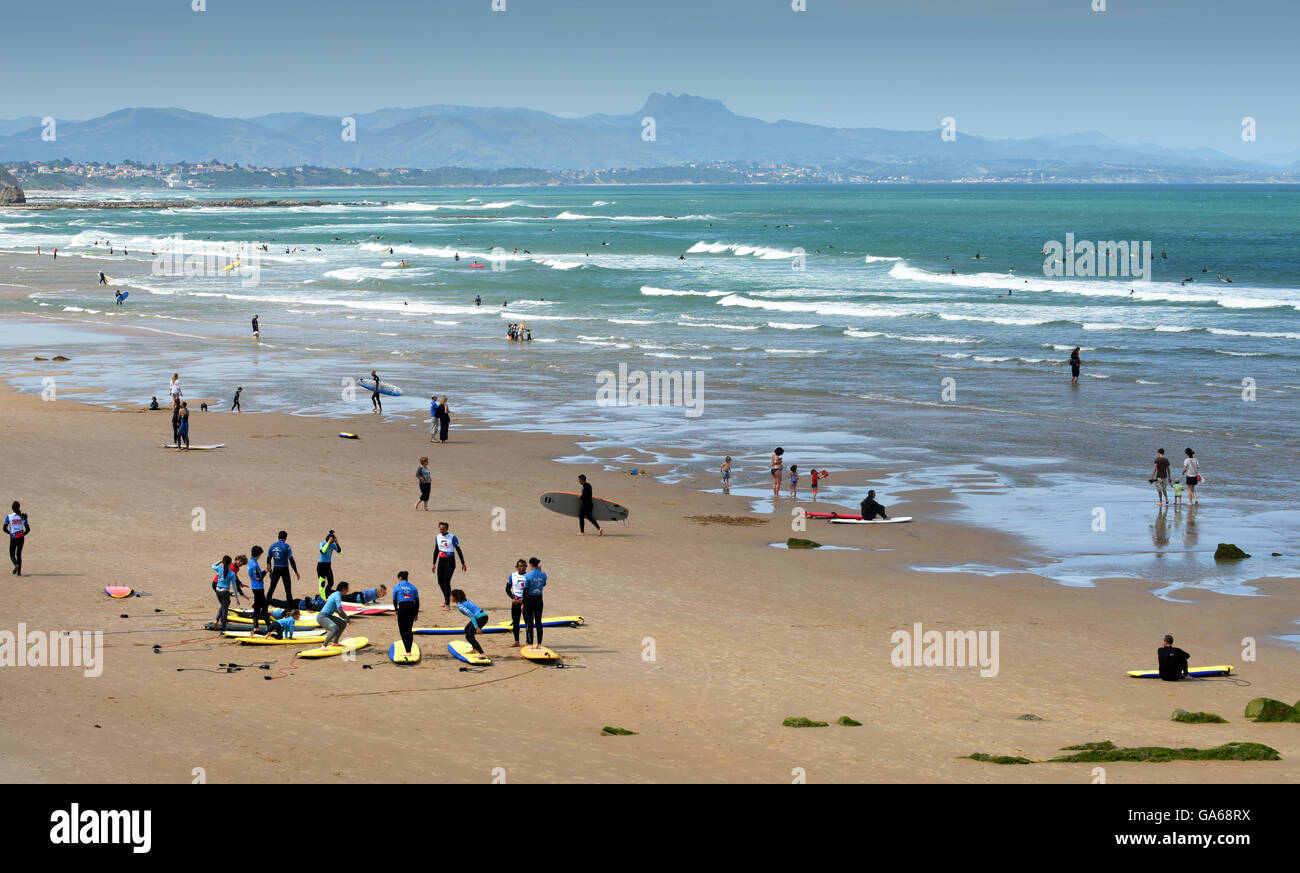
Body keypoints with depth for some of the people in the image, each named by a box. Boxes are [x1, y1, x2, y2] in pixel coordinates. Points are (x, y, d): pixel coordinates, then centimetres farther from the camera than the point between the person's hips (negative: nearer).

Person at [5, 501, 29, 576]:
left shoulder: (9, 517, -6)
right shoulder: (23, 517, 1)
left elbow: (5, 529, -5)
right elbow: (28, 529, 3)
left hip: (13, 537, -2)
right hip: (21, 538, 2)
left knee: (12, 554, 8)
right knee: (19, 554, 13)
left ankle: (16, 565, -21)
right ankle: (19, 571, 7)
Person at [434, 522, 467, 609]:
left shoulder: (452, 537, -8)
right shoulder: (437, 537, 8)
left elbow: (458, 550, -3)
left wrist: (463, 563, -2)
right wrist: (434, 563, 17)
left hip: (450, 561, -5)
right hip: (441, 561, 5)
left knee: (446, 581, -13)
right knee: (440, 581, 6)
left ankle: (447, 604, -11)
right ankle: (447, 597, 33)